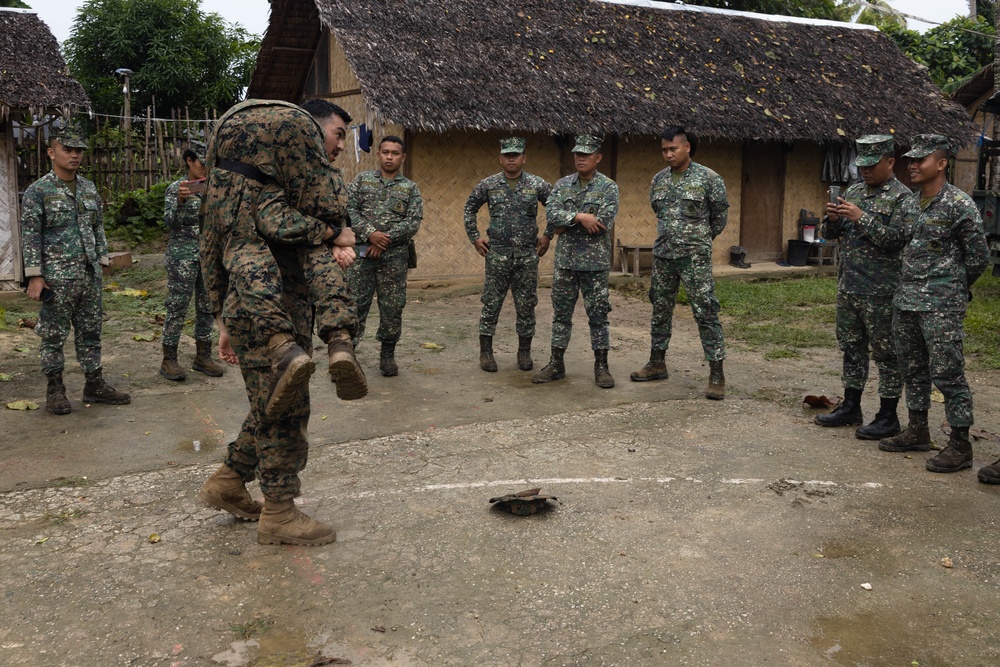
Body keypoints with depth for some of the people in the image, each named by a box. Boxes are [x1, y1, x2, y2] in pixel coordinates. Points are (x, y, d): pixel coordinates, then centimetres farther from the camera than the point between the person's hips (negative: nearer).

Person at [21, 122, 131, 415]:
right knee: (54, 335, 3)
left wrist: (102, 262, 12)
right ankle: (55, 389, 12)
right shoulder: (37, 191, -6)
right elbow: (30, 236, -8)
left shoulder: (90, 188, 11)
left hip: (90, 275, 5)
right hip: (57, 278, -5)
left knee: (90, 331, 10)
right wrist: (35, 276, -13)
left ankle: (94, 384, 18)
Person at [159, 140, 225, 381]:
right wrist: (180, 201, -29)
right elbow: (170, 221, -13)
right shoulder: (176, 188, -3)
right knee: (177, 307, -2)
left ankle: (203, 356, 18)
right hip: (183, 254, -5)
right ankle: (169, 360, 5)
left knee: (207, 307, 9)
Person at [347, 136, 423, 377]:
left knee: (392, 307, 5)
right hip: (362, 252, 0)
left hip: (395, 256, 1)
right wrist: (370, 233, -14)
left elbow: (413, 222, -3)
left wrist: (386, 239, -13)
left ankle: (388, 355, 19)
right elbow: (349, 208, -1)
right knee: (355, 304, -1)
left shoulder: (411, 188, 8)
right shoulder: (362, 180, 9)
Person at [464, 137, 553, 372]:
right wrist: (474, 237, 8)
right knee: (491, 304, 1)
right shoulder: (488, 184, 2)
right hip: (497, 254, 0)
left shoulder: (537, 185, 2)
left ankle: (524, 352, 18)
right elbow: (470, 208, 14)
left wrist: (548, 235, 6)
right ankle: (486, 352, 11)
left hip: (528, 255, 1)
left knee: (526, 306, 6)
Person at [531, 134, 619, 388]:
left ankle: (601, 366, 11)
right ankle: (556, 364, 18)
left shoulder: (608, 187, -4)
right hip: (565, 260, 4)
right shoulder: (562, 184, 7)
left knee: (598, 315, 2)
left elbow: (604, 222, -17)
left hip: (595, 262, -4)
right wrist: (579, 217, -22)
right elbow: (551, 215, -7)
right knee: (561, 314, 9)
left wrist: (567, 224, -12)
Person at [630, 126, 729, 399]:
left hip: (695, 257, -5)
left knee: (706, 312, -6)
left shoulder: (708, 178, -7)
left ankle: (716, 373, -2)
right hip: (663, 255, 5)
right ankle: (657, 363, 27)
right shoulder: (658, 180, 8)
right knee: (660, 310, 13)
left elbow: (720, 215, 2)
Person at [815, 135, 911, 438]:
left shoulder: (902, 197, -9)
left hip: (880, 292, -7)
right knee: (851, 348, 15)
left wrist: (861, 217, -23)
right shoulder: (854, 192, 12)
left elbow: (895, 240, -19)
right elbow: (830, 234, 13)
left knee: (886, 353, 2)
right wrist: (833, 219, -9)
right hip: (848, 287, 7)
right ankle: (850, 407, 27)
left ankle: (888, 416, 10)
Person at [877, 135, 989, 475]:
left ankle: (960, 444, 3)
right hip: (906, 300, 8)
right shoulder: (910, 203, 10)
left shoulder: (959, 204, -11)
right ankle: (917, 432, 28)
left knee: (947, 372, -6)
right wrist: (910, 284, 13)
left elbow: (979, 256, -6)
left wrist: (953, 287, 5)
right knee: (912, 368, 15)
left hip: (941, 305, -8)